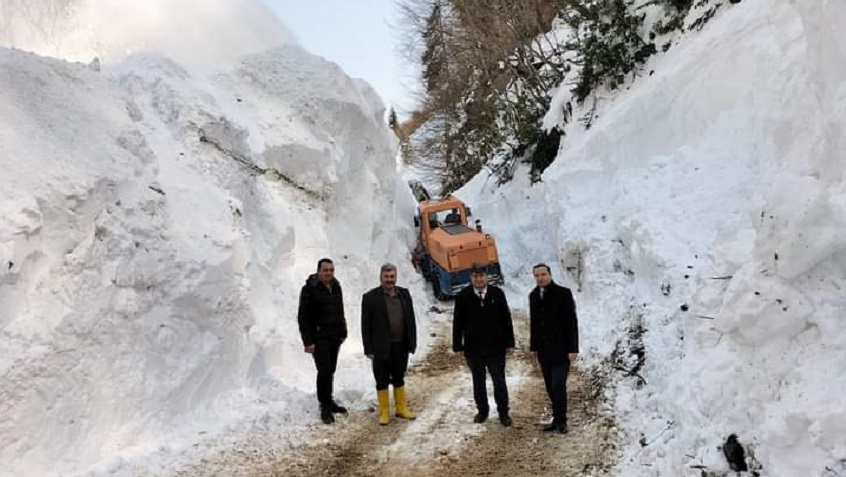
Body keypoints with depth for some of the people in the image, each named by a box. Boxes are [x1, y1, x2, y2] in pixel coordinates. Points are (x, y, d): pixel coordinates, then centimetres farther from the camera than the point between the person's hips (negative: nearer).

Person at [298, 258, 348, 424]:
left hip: (334, 337, 6)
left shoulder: (336, 287, 9)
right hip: (318, 338, -6)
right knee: (324, 371, -9)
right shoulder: (309, 289, -11)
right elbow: (303, 317, -13)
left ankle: (328, 401, 25)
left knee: (330, 371, 12)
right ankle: (325, 407, 0)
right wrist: (308, 342, -17)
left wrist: (343, 332, 14)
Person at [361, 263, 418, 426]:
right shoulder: (370, 297, -7)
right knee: (382, 381, 7)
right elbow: (365, 325, -7)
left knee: (399, 378, 17)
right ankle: (384, 412, 20)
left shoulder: (404, 294, 4)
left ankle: (401, 408, 30)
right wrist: (368, 349, -10)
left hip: (401, 346, 3)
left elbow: (411, 320, 7)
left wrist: (412, 343, 3)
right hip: (382, 347, -3)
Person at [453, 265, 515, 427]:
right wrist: (458, 346, -3)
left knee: (499, 381, 6)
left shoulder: (497, 293, -2)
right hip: (473, 348, 0)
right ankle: (482, 411, 26)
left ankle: (503, 413, 17)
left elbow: (506, 319, 2)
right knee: (478, 381, 12)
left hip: (496, 346, 0)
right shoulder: (463, 296, -3)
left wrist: (509, 342, 1)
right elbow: (457, 323, -1)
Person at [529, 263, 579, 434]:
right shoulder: (533, 295, 8)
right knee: (550, 387, 8)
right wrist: (534, 346, 9)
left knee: (558, 386, -8)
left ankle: (561, 421, 7)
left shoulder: (563, 293, -9)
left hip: (560, 349, -5)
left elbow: (571, 322, -11)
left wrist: (573, 348, -15)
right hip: (544, 350, 5)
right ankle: (557, 419, 18)